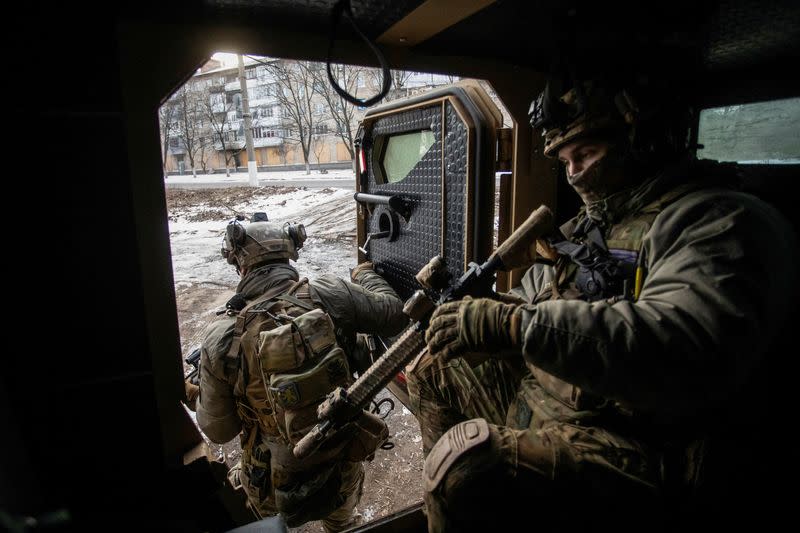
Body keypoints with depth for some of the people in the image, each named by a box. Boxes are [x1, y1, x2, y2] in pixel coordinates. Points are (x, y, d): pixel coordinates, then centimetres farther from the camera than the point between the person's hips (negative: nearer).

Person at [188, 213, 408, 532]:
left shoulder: (222, 338, -20)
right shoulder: (330, 295, -20)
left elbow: (219, 431, -9)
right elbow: (395, 313, -5)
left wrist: (197, 397, 13)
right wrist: (365, 275, 13)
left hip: (277, 489, -2)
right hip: (344, 471, 2)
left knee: (231, 482, 34)